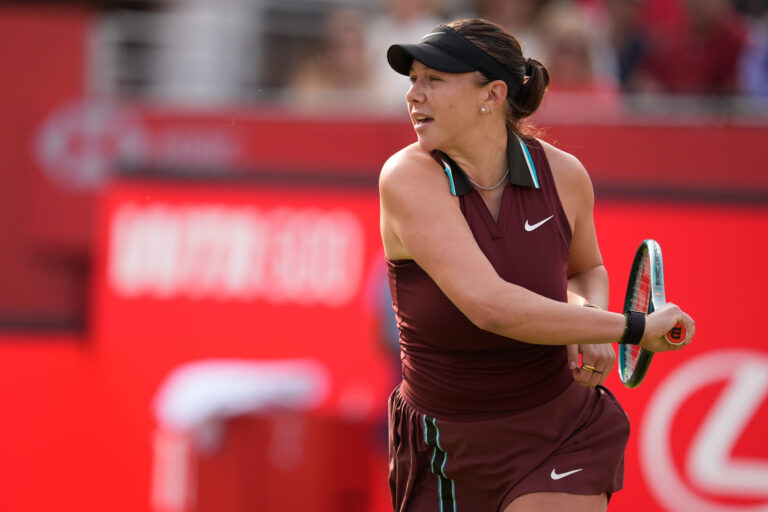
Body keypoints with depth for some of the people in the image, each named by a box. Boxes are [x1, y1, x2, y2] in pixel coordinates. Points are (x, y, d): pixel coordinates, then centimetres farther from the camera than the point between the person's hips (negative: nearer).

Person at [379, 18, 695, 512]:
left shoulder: (563, 175, -8)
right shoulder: (408, 179, -21)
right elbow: (490, 306, -33)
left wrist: (591, 322, -9)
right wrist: (636, 327, -27)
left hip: (561, 440, 1)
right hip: (447, 458, -1)